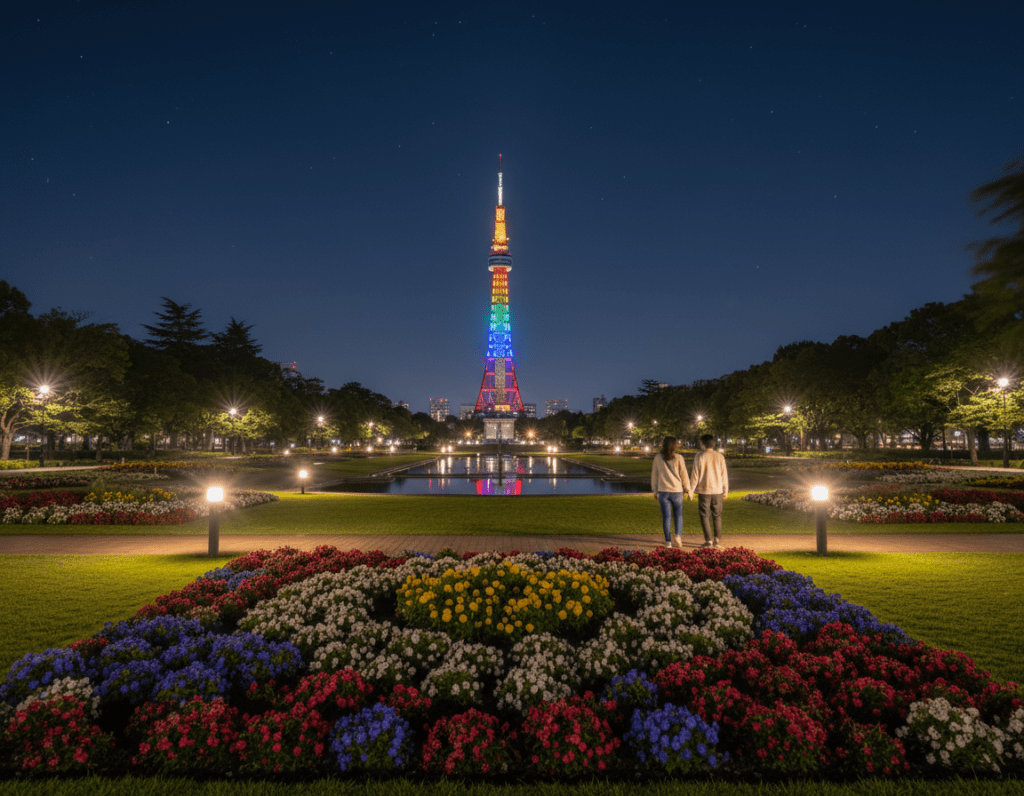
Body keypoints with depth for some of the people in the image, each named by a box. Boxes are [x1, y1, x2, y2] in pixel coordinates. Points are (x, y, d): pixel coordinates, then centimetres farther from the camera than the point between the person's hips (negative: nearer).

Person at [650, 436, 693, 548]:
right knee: (678, 515, 16)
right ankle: (678, 535, -2)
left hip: (663, 491, 1)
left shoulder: (658, 458, 1)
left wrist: (655, 491, 15)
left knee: (666, 517, 5)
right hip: (677, 490, -1)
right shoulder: (678, 458, -5)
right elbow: (684, 475, -2)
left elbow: (654, 475, 6)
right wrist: (689, 490, 7)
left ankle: (668, 541, 5)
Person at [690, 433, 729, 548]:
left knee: (705, 515, 6)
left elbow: (695, 475, -7)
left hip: (704, 491, -3)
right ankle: (717, 540, 14)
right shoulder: (720, 456, 0)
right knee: (717, 516, 14)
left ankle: (708, 540, 4)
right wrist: (725, 491, 13)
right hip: (717, 490, 3)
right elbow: (724, 475, 4)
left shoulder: (699, 457, -8)